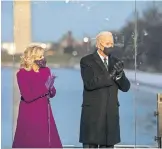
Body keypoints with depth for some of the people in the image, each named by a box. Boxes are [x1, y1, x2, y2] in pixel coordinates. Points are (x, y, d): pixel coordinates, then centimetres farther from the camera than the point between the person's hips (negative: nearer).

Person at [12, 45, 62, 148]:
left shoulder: (46, 70, 6)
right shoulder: (22, 73, -10)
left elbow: (52, 94, 8)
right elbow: (27, 96, -18)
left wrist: (51, 88, -14)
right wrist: (44, 88, -19)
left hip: (44, 113, 5)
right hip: (30, 115, -5)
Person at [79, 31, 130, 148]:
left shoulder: (116, 62, 10)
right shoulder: (87, 61, -4)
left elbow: (125, 87, 5)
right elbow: (90, 83, -19)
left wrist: (119, 74, -15)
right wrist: (111, 75, -22)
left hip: (111, 113, 5)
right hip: (92, 113, -4)